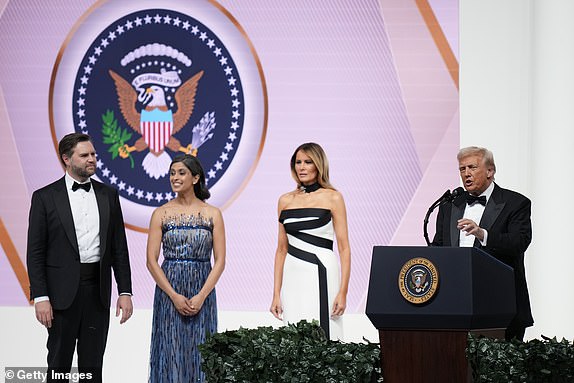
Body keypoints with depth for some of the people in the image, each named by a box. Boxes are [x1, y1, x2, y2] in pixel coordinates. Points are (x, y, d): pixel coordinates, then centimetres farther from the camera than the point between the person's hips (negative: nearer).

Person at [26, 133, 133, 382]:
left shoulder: (108, 196, 9)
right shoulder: (45, 197, -2)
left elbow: (119, 248, 10)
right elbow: (35, 252, -4)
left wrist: (125, 291, 3)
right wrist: (40, 297, -11)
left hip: (98, 291, 3)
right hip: (63, 291, -3)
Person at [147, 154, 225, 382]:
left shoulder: (212, 214, 3)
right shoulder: (161, 214, 2)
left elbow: (220, 261, -1)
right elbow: (152, 261, -2)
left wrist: (201, 296, -11)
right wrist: (174, 296, -11)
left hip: (202, 294, 0)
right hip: (168, 293, 0)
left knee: (200, 353, 3)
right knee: (171, 353, 0)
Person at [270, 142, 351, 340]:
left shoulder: (332, 198, 0)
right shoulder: (286, 200, 11)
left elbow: (344, 248, -3)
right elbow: (282, 249, 14)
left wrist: (343, 292, -12)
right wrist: (276, 294, 7)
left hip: (322, 276, -4)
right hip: (293, 277, 4)